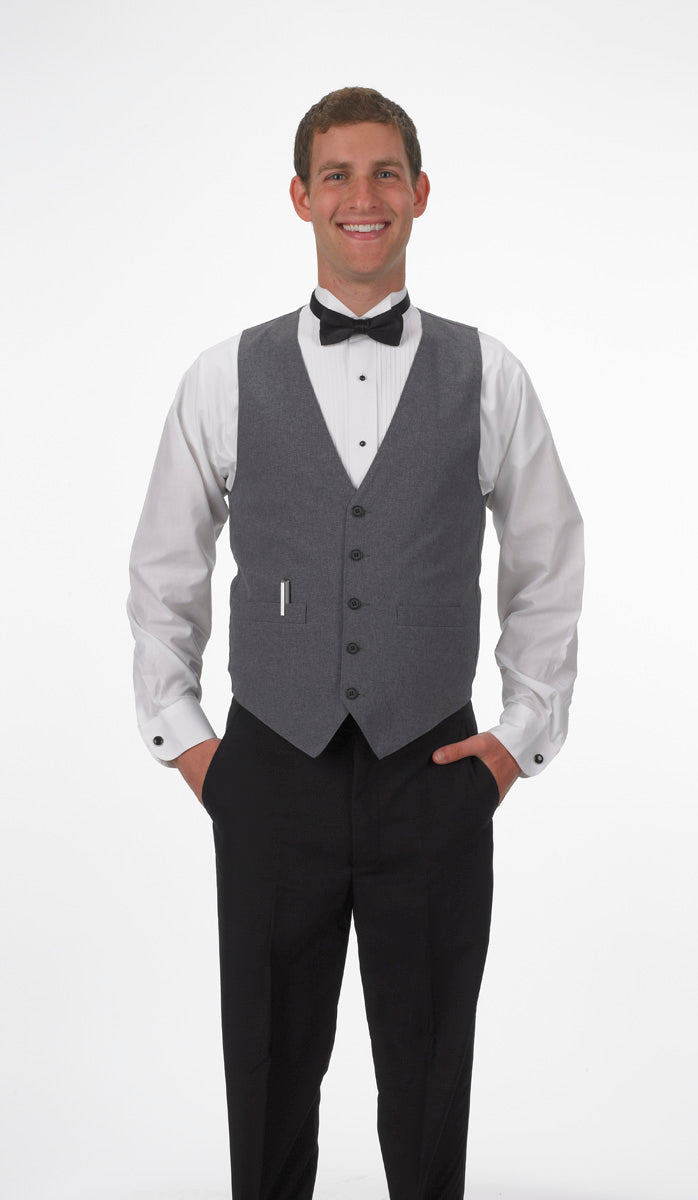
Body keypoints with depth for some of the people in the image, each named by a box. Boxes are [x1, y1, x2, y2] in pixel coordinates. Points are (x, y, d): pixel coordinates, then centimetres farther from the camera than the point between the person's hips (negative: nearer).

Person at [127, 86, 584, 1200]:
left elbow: (548, 571, 11)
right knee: (269, 1078, 12)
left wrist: (525, 732, 6)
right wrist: (178, 732, 6)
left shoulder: (487, 376, 2)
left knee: (429, 1086, 11)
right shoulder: (225, 378, 2)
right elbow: (162, 573, 11)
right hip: (270, 775, 0)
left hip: (434, 777, 0)